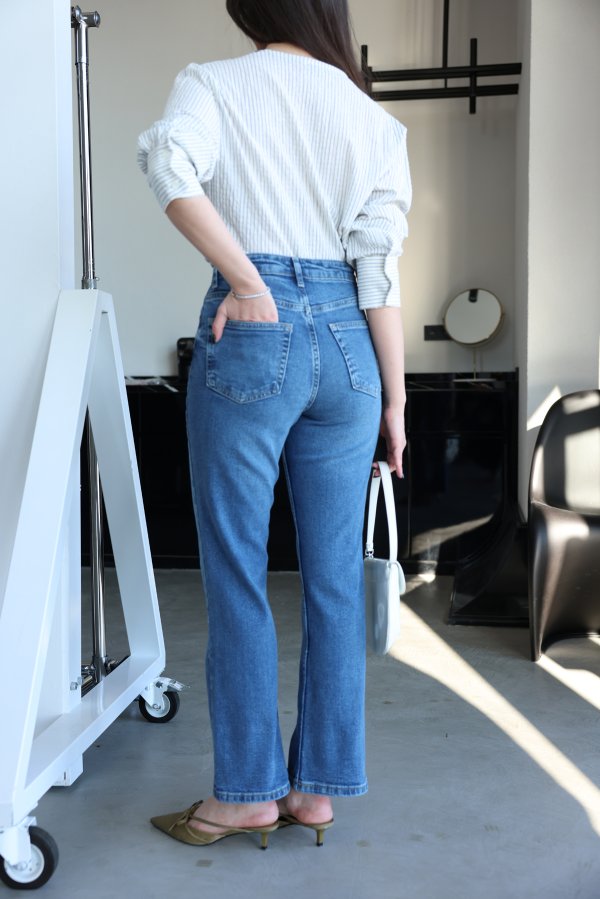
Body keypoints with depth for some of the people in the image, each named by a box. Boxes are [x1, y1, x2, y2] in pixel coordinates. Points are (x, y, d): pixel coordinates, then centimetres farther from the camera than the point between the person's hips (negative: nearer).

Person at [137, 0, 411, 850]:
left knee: (237, 573, 6)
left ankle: (249, 791, 16)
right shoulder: (372, 116, 11)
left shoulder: (213, 84, 5)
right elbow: (380, 269, 3)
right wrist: (395, 399, 6)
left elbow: (169, 163, -19)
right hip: (348, 342, 4)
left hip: (254, 333, -3)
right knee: (335, 575, 8)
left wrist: (246, 281, -12)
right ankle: (319, 786, 19)